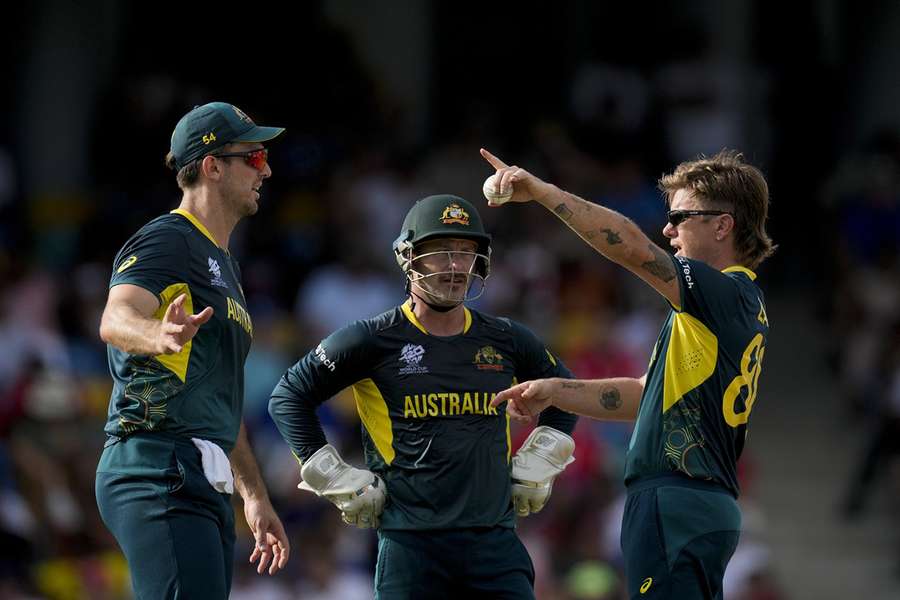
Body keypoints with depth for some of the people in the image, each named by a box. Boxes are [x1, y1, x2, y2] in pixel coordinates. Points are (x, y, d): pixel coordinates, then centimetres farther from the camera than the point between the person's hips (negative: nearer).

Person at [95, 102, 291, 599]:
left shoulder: (223, 264, 27)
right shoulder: (167, 240, -5)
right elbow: (116, 319, -26)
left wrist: (255, 497, 32)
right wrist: (159, 336, -49)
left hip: (204, 483, 10)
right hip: (159, 470, -10)